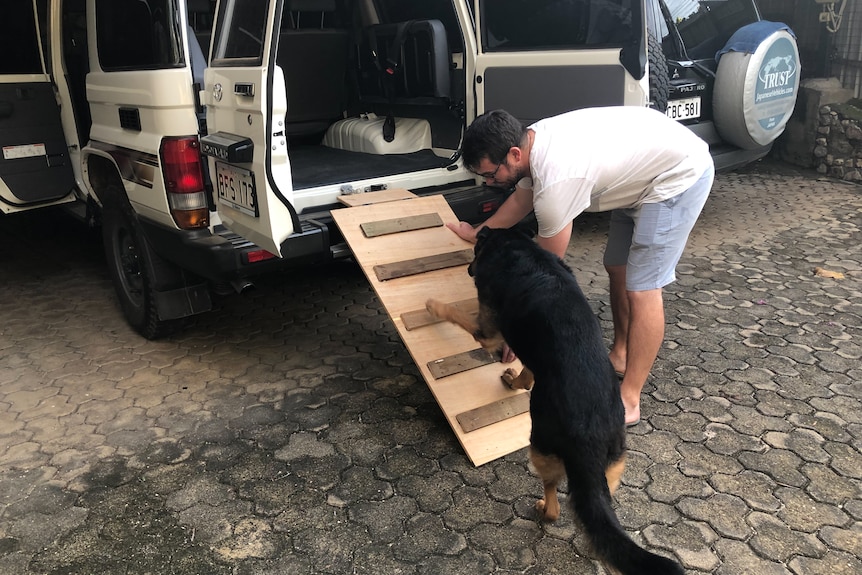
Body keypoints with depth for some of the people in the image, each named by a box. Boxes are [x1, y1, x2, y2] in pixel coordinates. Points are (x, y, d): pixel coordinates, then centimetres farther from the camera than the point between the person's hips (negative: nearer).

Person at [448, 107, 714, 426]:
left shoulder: (555, 180, -33)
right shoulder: (533, 142, -6)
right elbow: (520, 200, 16)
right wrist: (476, 233, 28)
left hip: (680, 174, -10)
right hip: (645, 164, 10)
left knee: (641, 289, -11)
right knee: (617, 267, 15)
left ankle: (629, 401, -2)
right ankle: (620, 355, 33)